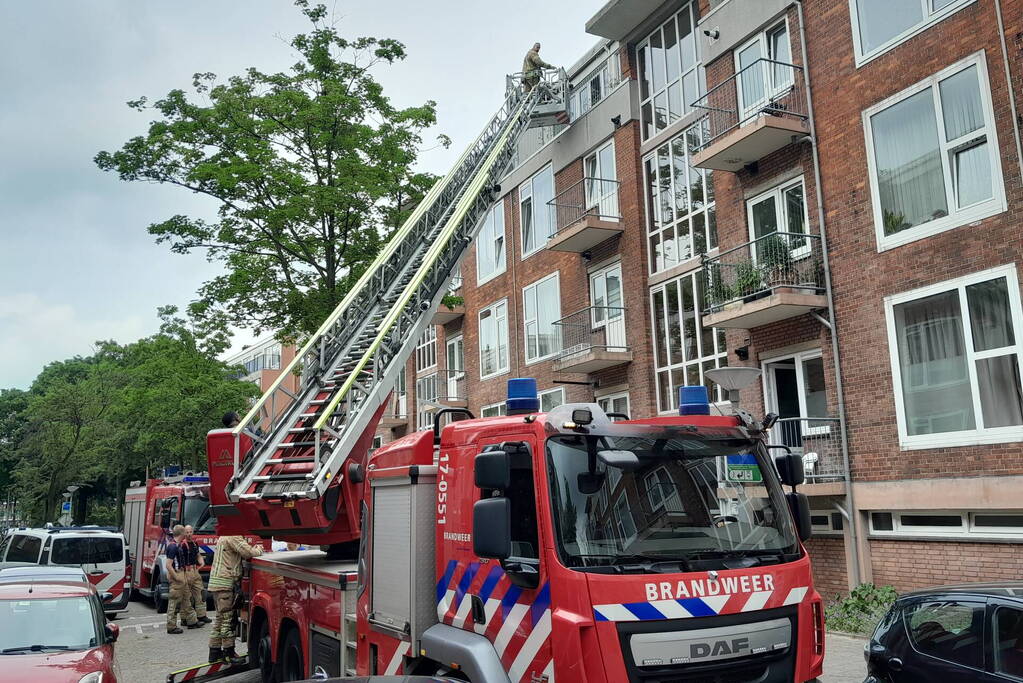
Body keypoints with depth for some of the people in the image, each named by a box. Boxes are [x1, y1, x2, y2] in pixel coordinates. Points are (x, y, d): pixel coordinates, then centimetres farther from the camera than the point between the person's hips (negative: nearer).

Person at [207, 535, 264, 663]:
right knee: (228, 619, -6)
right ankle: (229, 653, -3)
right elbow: (248, 553, -20)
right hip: (224, 583, -10)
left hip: (216, 583, 10)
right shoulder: (233, 537, -14)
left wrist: (254, 548, 7)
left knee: (220, 618, 14)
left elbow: (242, 554, 21)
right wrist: (259, 549, -1)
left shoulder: (224, 537, 19)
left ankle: (215, 652, 19)